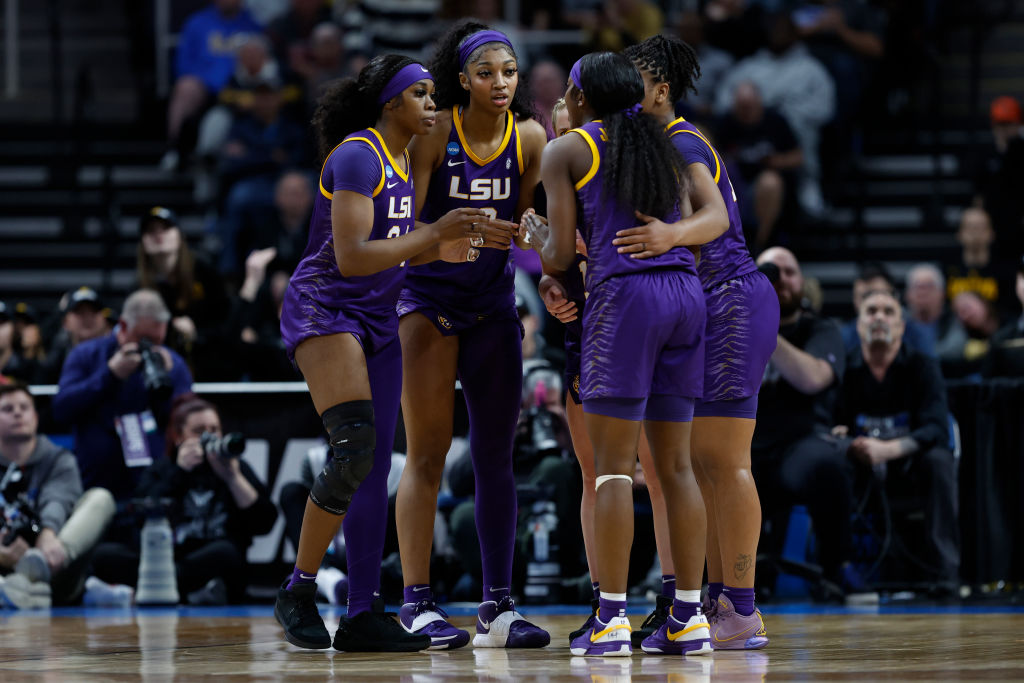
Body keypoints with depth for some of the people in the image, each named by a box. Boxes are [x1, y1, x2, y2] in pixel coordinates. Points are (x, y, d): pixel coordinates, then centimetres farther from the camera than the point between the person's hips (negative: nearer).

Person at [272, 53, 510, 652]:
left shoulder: (401, 160, 14)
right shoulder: (357, 155, -15)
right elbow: (350, 256, -22)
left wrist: (444, 247, 2)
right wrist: (433, 236, -21)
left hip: (377, 320, 9)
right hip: (323, 308, -9)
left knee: (376, 466, 4)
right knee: (354, 446, -23)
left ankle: (363, 615, 4)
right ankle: (299, 591, -11)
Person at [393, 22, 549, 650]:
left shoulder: (530, 137, -2)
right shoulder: (435, 133, -11)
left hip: (494, 303, 4)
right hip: (428, 298, -4)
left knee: (496, 457, 4)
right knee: (427, 453, -6)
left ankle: (498, 608, 7)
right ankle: (417, 604, -5)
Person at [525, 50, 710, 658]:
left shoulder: (566, 151, 5)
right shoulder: (665, 149, 21)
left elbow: (560, 257, -1)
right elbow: (692, 238, 18)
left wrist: (536, 237, 22)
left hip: (623, 294, -5)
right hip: (687, 294, 5)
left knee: (613, 466, -3)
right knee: (675, 465, 8)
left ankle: (613, 618, -6)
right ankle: (690, 616, 6)